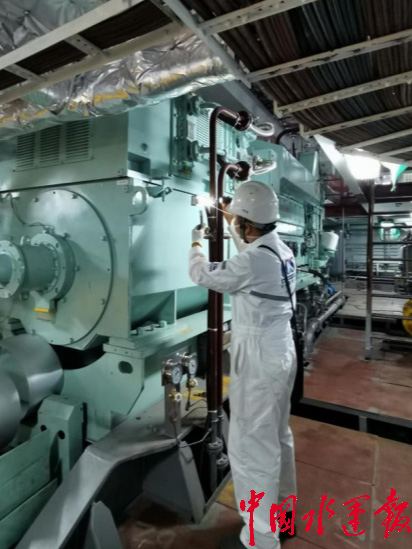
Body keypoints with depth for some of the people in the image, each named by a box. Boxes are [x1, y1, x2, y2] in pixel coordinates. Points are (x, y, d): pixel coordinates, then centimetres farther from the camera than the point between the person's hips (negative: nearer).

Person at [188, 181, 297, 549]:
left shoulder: (253, 262, -25)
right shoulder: (282, 250, 1)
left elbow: (202, 275, -10)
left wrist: (196, 241, 9)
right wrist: (231, 226, 31)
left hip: (258, 361, -9)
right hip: (281, 353, 9)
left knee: (250, 446, 6)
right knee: (277, 435, 25)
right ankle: (282, 500, 48)